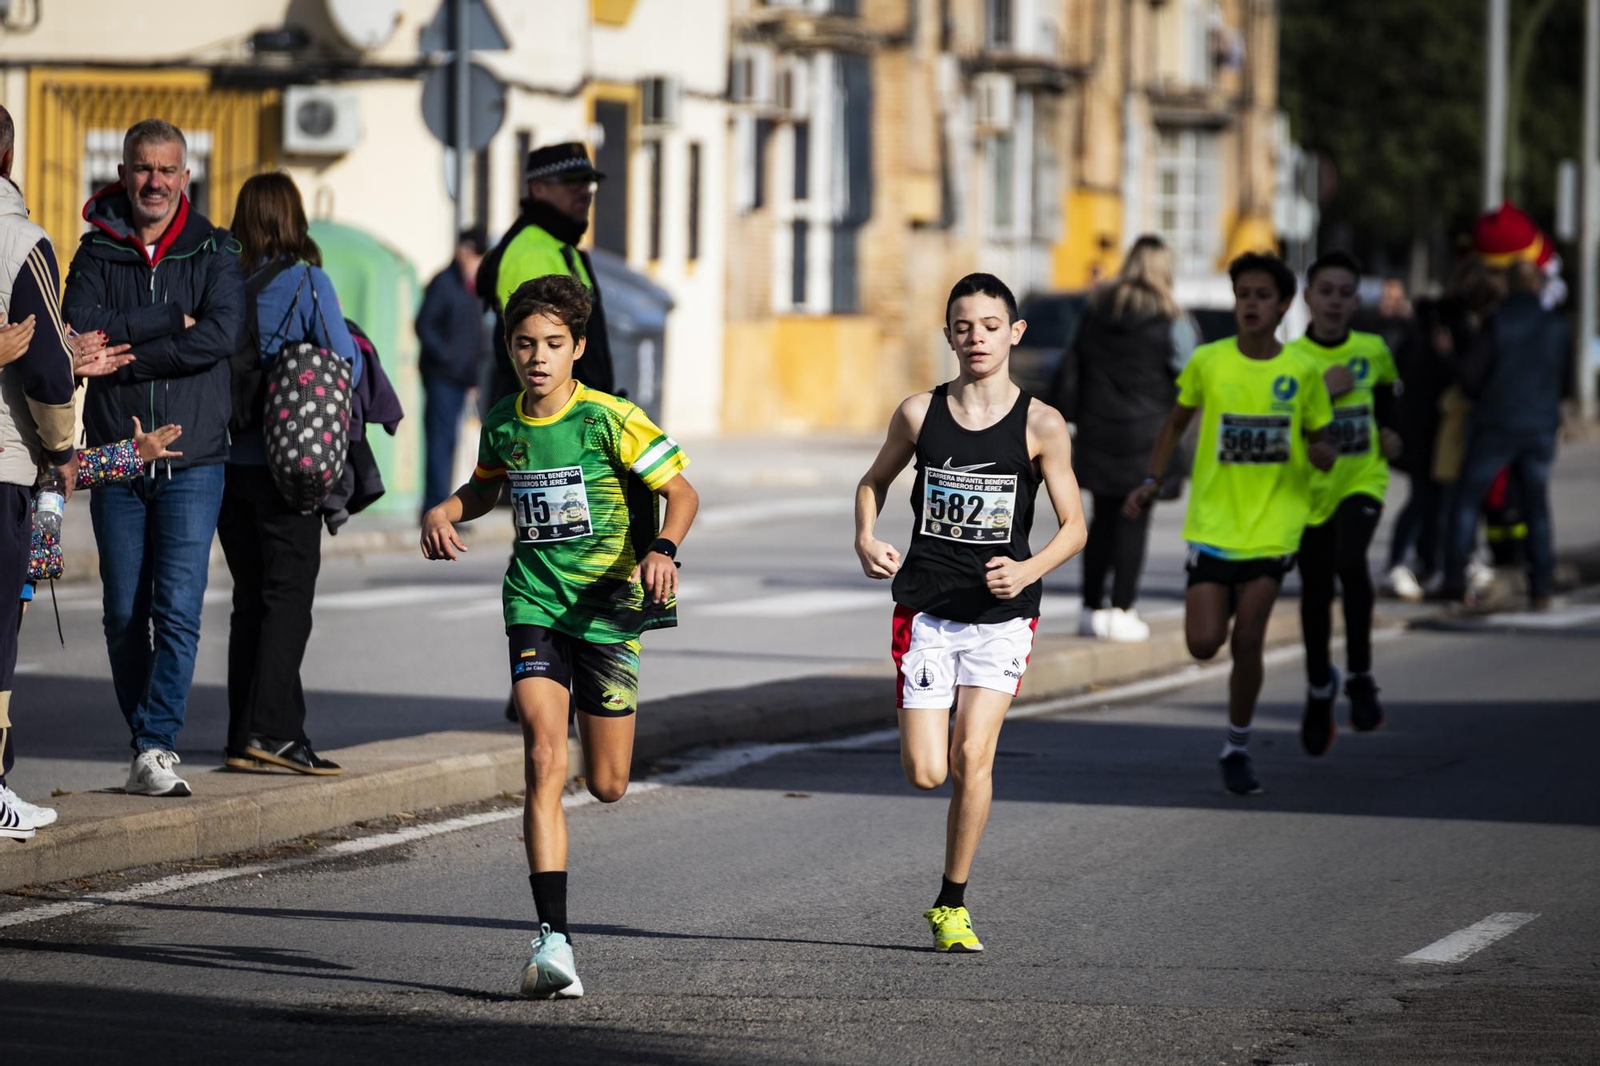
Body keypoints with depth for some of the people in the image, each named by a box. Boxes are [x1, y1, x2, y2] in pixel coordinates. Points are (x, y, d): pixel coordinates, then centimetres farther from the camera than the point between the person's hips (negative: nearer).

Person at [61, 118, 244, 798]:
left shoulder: (214, 252, 5)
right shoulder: (98, 252, 7)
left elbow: (220, 335, -12)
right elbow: (81, 329, -9)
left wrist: (124, 355, -11)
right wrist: (169, 324, -16)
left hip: (192, 460, -2)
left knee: (178, 609, -11)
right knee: (125, 615, 5)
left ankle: (157, 746, -10)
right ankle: (148, 743, 15)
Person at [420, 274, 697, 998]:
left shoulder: (609, 420, -9)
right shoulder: (502, 424, 4)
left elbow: (681, 491, -6)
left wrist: (663, 548, -25)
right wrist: (446, 510, 5)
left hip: (608, 607, -2)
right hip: (535, 605, 2)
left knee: (607, 786, 6)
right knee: (544, 763, -17)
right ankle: (553, 939, -20)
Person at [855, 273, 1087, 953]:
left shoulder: (1041, 425, -5)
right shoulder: (919, 413, -1)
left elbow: (1074, 526, -1)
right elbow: (875, 481, 17)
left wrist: (1029, 570, -20)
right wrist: (866, 540, -3)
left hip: (1001, 614, -1)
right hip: (925, 609, 1)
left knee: (971, 760, -11)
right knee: (925, 772, -6)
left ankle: (952, 905, 4)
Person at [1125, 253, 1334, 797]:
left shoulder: (1303, 371, -3)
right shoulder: (1207, 362, -3)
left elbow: (1321, 442, 9)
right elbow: (1177, 422, 12)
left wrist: (1321, 454, -15)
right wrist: (1151, 480, 1)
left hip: (1273, 525, 0)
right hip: (1213, 522, 1)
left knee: (1247, 642, -5)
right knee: (1203, 643, -7)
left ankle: (1238, 747, 15)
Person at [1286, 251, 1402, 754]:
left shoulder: (1372, 350, 2)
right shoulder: (1291, 358, -8)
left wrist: (1390, 429, 8)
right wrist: (1322, 390, -23)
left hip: (1362, 481, 0)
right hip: (1310, 488, 0)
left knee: (1350, 562, -28)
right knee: (1315, 594, 10)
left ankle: (1361, 678, -15)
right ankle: (1319, 689, 35)